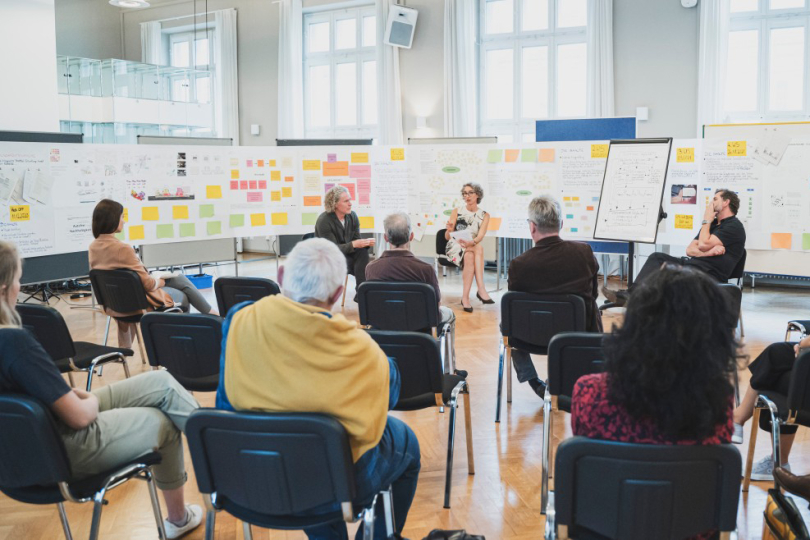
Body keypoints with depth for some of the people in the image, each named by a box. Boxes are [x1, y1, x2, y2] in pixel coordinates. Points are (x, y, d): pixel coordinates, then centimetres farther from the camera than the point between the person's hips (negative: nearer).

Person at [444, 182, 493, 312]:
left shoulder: (484, 215, 6)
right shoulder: (457, 211, 5)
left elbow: (480, 236, -12)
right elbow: (447, 237, 1)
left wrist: (471, 242, -34)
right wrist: (449, 230, -23)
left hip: (472, 247, 1)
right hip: (455, 247, -1)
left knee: (470, 257, -36)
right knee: (479, 248, -33)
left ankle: (465, 297, -41)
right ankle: (481, 289, -39)